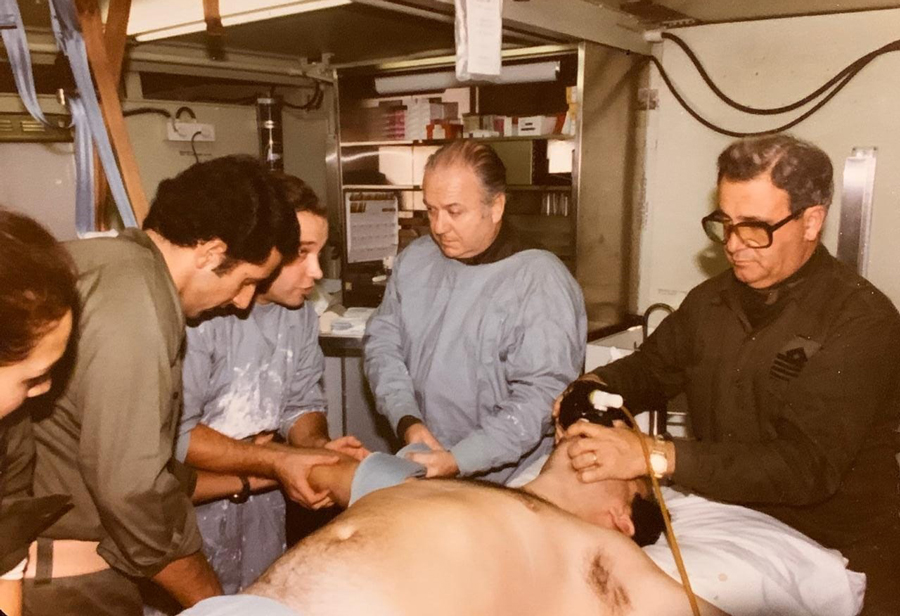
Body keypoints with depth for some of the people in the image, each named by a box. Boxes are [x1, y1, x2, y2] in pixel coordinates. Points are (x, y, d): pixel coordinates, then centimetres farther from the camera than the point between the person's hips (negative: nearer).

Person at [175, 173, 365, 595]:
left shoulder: (300, 312, 0)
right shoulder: (198, 312, -24)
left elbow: (302, 405, 4)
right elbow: (174, 433, -26)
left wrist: (318, 446, -16)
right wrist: (275, 462, -26)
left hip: (260, 506, 7)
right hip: (190, 505, -6)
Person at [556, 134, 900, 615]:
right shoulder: (709, 301, 5)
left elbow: (807, 466, -23)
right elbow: (649, 369, 17)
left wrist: (656, 456, -31)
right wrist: (593, 388, -7)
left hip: (836, 551, -4)